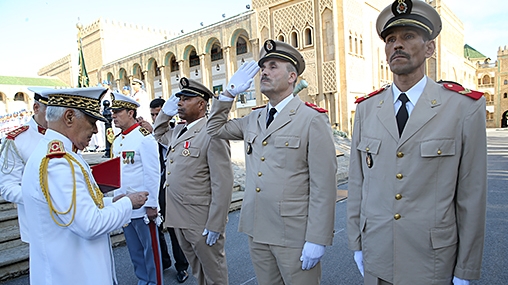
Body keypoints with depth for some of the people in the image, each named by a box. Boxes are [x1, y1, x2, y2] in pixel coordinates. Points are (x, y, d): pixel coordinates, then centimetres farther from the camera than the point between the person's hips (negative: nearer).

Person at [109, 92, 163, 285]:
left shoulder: (144, 136, -13)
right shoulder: (117, 141, 10)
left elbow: (153, 174, -15)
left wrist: (151, 205, -16)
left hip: (142, 206, -7)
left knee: (150, 250, 7)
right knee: (135, 251, 18)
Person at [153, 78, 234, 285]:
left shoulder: (212, 133, -17)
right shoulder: (177, 131, 8)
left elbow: (222, 183, -20)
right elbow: (159, 135, 32)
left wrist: (215, 224, -19)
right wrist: (165, 112, 13)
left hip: (202, 221, -8)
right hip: (179, 219, 8)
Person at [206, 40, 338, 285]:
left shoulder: (313, 120, -10)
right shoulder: (253, 119, 9)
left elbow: (324, 185, -13)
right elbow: (215, 128, 20)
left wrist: (317, 240, -15)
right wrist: (229, 93, 8)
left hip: (294, 235, -6)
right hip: (256, 231, 6)